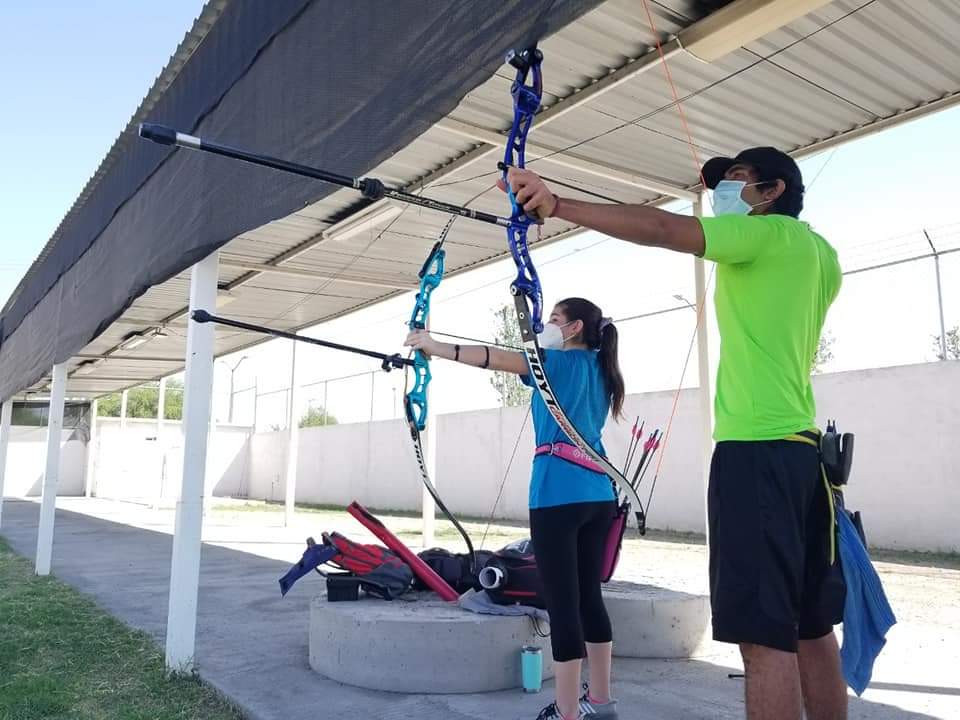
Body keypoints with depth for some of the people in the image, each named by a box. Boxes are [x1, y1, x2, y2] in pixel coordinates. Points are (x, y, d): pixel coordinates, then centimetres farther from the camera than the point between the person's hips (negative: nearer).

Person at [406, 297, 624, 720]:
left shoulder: (560, 362, -3)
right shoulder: (599, 368, 17)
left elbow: (493, 358, -10)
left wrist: (433, 346, -6)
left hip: (559, 494, -8)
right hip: (598, 494, 8)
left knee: (563, 604, -5)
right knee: (588, 595, 16)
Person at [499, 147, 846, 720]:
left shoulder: (768, 232, -4)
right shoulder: (819, 254, 20)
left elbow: (662, 229, -17)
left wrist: (557, 205, -20)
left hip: (757, 449, -9)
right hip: (801, 447, 9)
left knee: (765, 631, -9)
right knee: (809, 626, 14)